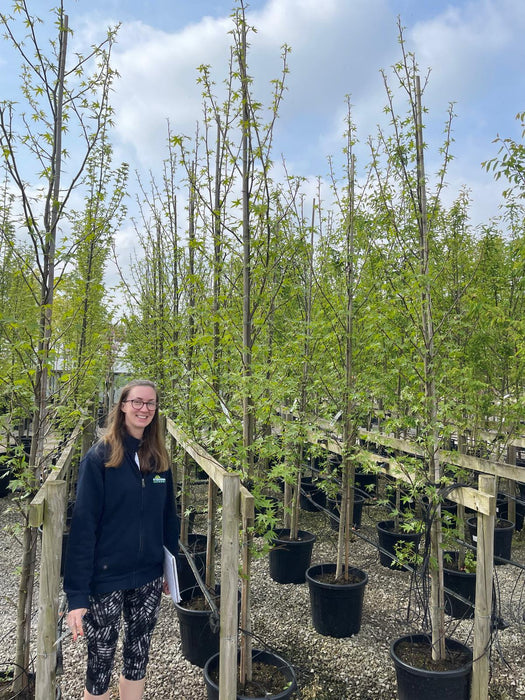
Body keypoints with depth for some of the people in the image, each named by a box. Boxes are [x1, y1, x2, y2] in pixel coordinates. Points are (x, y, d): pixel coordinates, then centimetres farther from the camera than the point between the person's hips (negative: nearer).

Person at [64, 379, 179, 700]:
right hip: (106, 577, -4)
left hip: (148, 578, 4)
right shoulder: (99, 457, -12)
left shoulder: (159, 459, 3)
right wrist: (77, 593, -18)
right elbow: (83, 525, -15)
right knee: (100, 662, 9)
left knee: (138, 658, 16)